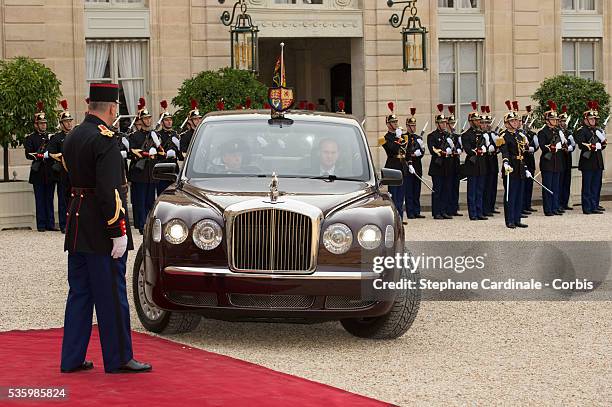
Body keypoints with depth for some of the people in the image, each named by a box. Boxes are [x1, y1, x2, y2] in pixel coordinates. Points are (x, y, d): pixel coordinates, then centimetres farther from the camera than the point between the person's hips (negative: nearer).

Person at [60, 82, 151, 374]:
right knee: (111, 295, 0)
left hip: (76, 229, 8)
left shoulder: (72, 138, 11)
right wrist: (118, 231, -20)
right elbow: (108, 190, -22)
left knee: (79, 293, 12)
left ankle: (72, 358, 15)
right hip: (101, 231, -8)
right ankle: (118, 359, 7)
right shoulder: (105, 140, -16)